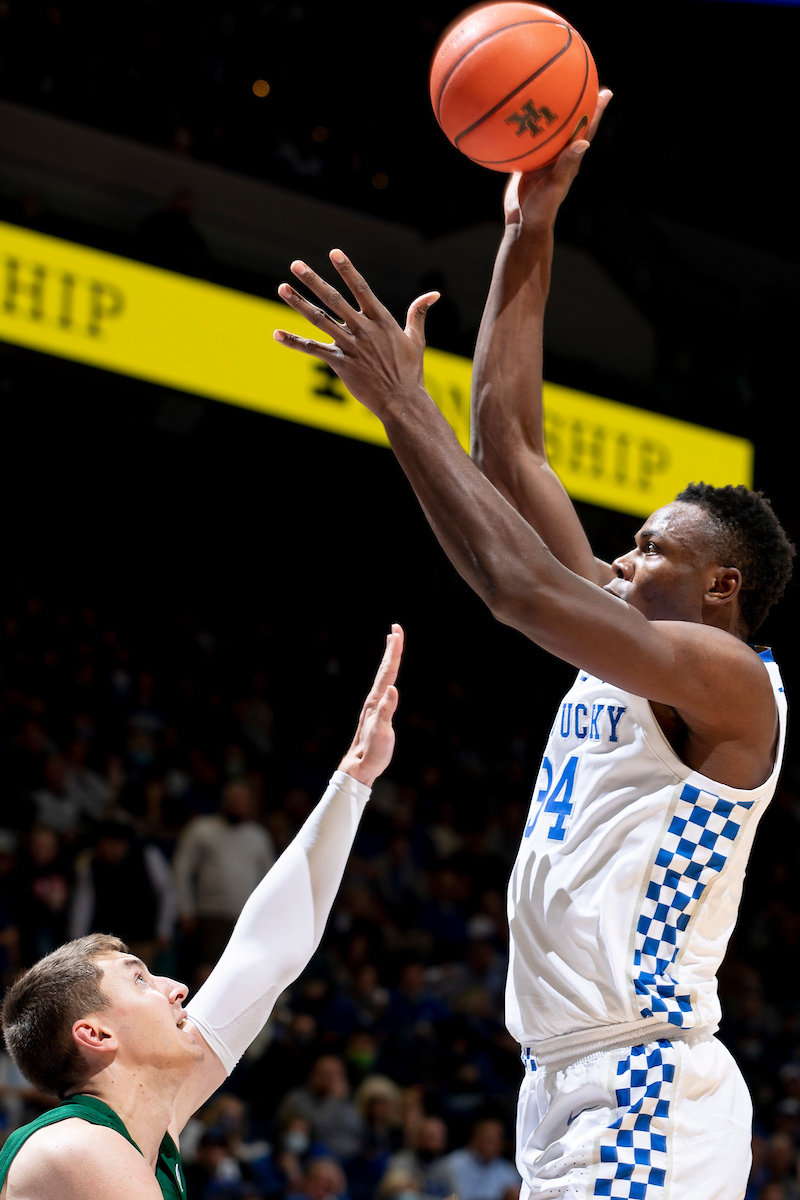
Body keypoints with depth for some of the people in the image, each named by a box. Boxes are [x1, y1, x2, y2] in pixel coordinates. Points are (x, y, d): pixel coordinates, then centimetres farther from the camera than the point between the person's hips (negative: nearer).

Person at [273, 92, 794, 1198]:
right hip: (567, 1097, 9)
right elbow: (509, 442, 14)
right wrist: (529, 230, 11)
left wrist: (400, 400, -18)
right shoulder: (623, 645, 15)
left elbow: (520, 584, -23)